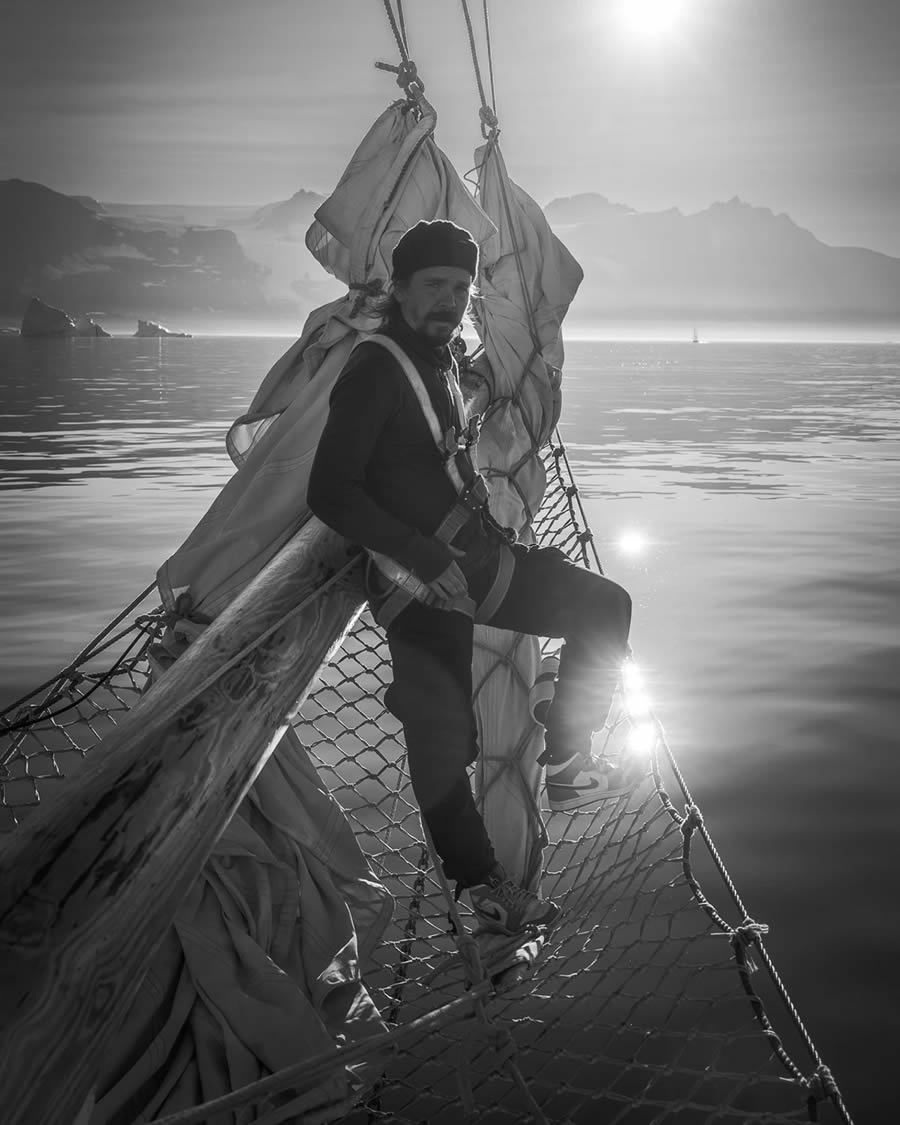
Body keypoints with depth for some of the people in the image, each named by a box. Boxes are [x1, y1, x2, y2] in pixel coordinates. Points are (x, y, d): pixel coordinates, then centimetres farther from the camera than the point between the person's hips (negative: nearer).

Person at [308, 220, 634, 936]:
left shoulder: (442, 362, 12)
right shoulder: (375, 368, -15)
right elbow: (331, 493, -22)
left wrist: (500, 540, 17)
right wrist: (430, 560, -23)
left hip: (472, 557, 9)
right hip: (417, 583, -9)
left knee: (603, 606, 8)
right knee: (444, 736, -4)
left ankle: (565, 765, 8)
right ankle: (482, 885, 12)